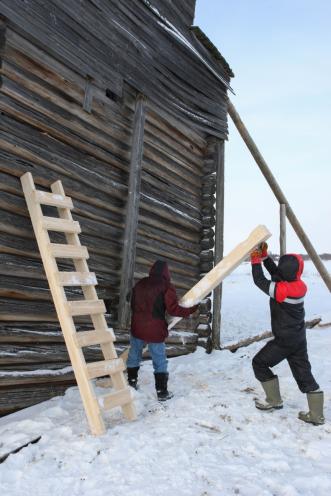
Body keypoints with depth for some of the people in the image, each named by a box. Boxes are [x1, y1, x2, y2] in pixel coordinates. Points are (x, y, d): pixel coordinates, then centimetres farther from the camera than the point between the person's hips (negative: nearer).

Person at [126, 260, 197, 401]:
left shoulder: (140, 284, 7)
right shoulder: (167, 287, -10)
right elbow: (173, 309, -14)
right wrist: (192, 309, -2)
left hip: (137, 327, 5)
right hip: (155, 330, -5)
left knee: (134, 356, 22)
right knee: (160, 361, 7)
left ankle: (132, 382, 36)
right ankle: (162, 392, 12)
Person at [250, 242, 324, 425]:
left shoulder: (281, 290, -26)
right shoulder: (300, 286, -2)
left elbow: (260, 281, -14)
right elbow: (276, 273, 9)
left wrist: (256, 261, -5)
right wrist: (264, 256, 6)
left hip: (284, 340, -8)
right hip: (299, 339, 8)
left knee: (259, 363, 10)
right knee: (304, 373, 13)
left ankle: (274, 401, 20)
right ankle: (316, 415, 18)